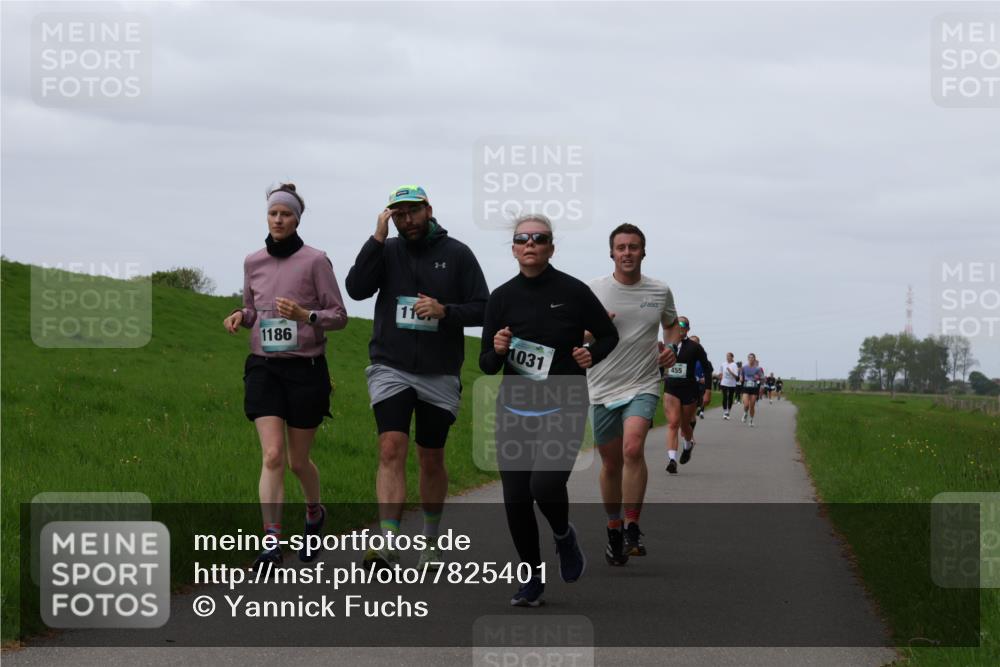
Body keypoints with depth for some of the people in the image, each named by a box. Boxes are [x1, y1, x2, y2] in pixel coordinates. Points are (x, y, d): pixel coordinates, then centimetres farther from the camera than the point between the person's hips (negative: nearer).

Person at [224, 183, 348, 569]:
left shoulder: (315, 261, -6)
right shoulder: (253, 263, 7)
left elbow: (339, 316, -4)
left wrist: (305, 315, -22)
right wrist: (241, 316, -1)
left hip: (305, 367, -2)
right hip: (263, 366, 2)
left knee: (298, 461, 7)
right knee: (272, 455, -12)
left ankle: (315, 513, 39)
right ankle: (271, 544, -17)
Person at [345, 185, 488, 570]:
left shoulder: (457, 254, 3)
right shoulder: (387, 251, 5)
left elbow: (483, 309, 2)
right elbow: (356, 289, -9)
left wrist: (445, 311, -15)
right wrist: (377, 240, -13)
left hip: (439, 375, 1)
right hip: (390, 369, -1)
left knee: (431, 459, 11)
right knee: (391, 450, -16)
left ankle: (431, 542, 27)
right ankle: (388, 543, -23)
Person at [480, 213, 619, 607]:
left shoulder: (573, 292, -4)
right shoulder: (502, 297, 3)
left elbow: (608, 335, 10)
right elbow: (487, 366, 7)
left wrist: (591, 356, -11)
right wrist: (497, 350, -15)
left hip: (563, 409, -3)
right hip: (514, 409, 3)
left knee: (545, 484, -22)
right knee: (515, 499, 0)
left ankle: (564, 536, 12)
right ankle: (533, 579, 18)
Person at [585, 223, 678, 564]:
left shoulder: (660, 292, 4)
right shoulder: (593, 290, 0)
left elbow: (671, 325, 24)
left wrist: (670, 348, 3)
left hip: (642, 386, -1)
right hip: (603, 388, 1)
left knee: (633, 449, -24)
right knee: (611, 463, 8)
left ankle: (632, 528, -16)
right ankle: (614, 528, 28)